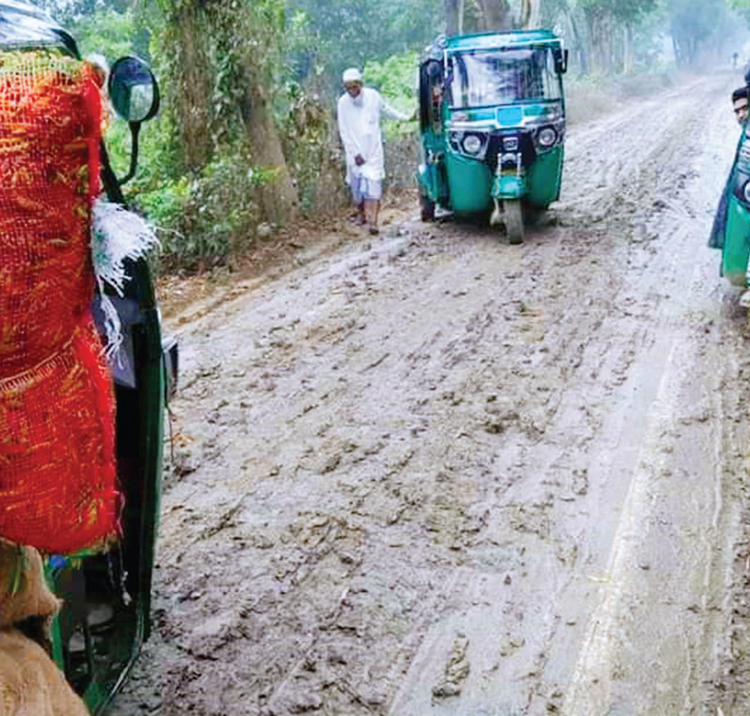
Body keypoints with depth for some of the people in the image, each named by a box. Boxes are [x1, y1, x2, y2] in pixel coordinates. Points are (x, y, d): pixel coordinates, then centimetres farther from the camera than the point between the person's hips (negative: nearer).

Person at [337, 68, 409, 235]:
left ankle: (372, 220, -15)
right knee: (356, 182, 4)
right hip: (355, 150, 1)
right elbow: (344, 132, -5)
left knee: (373, 181, -11)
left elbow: (386, 110, 15)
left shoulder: (373, 96, -6)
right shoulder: (343, 102, -8)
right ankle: (361, 212, 29)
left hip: (374, 149, 0)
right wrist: (355, 153, -9)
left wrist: (405, 117, 26)